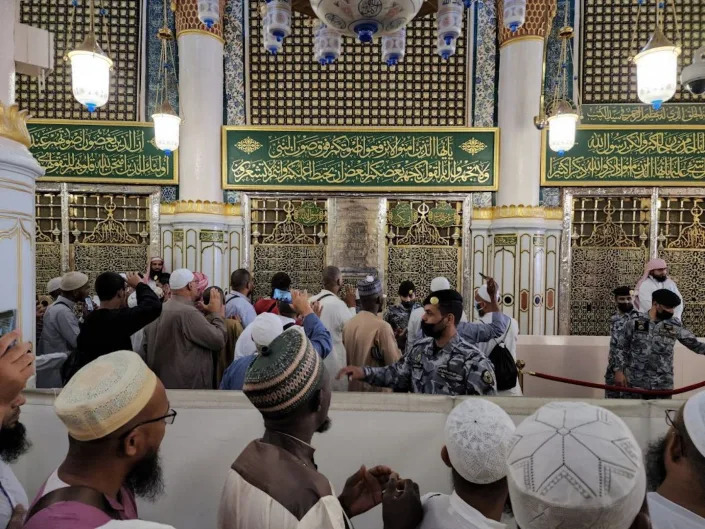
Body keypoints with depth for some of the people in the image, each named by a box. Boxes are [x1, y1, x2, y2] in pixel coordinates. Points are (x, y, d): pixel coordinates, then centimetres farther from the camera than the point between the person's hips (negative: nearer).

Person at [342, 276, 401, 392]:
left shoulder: (348, 325, 0)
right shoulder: (382, 326, -20)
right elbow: (395, 365, -16)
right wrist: (399, 343, -1)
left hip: (354, 389, 6)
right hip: (377, 390, -6)